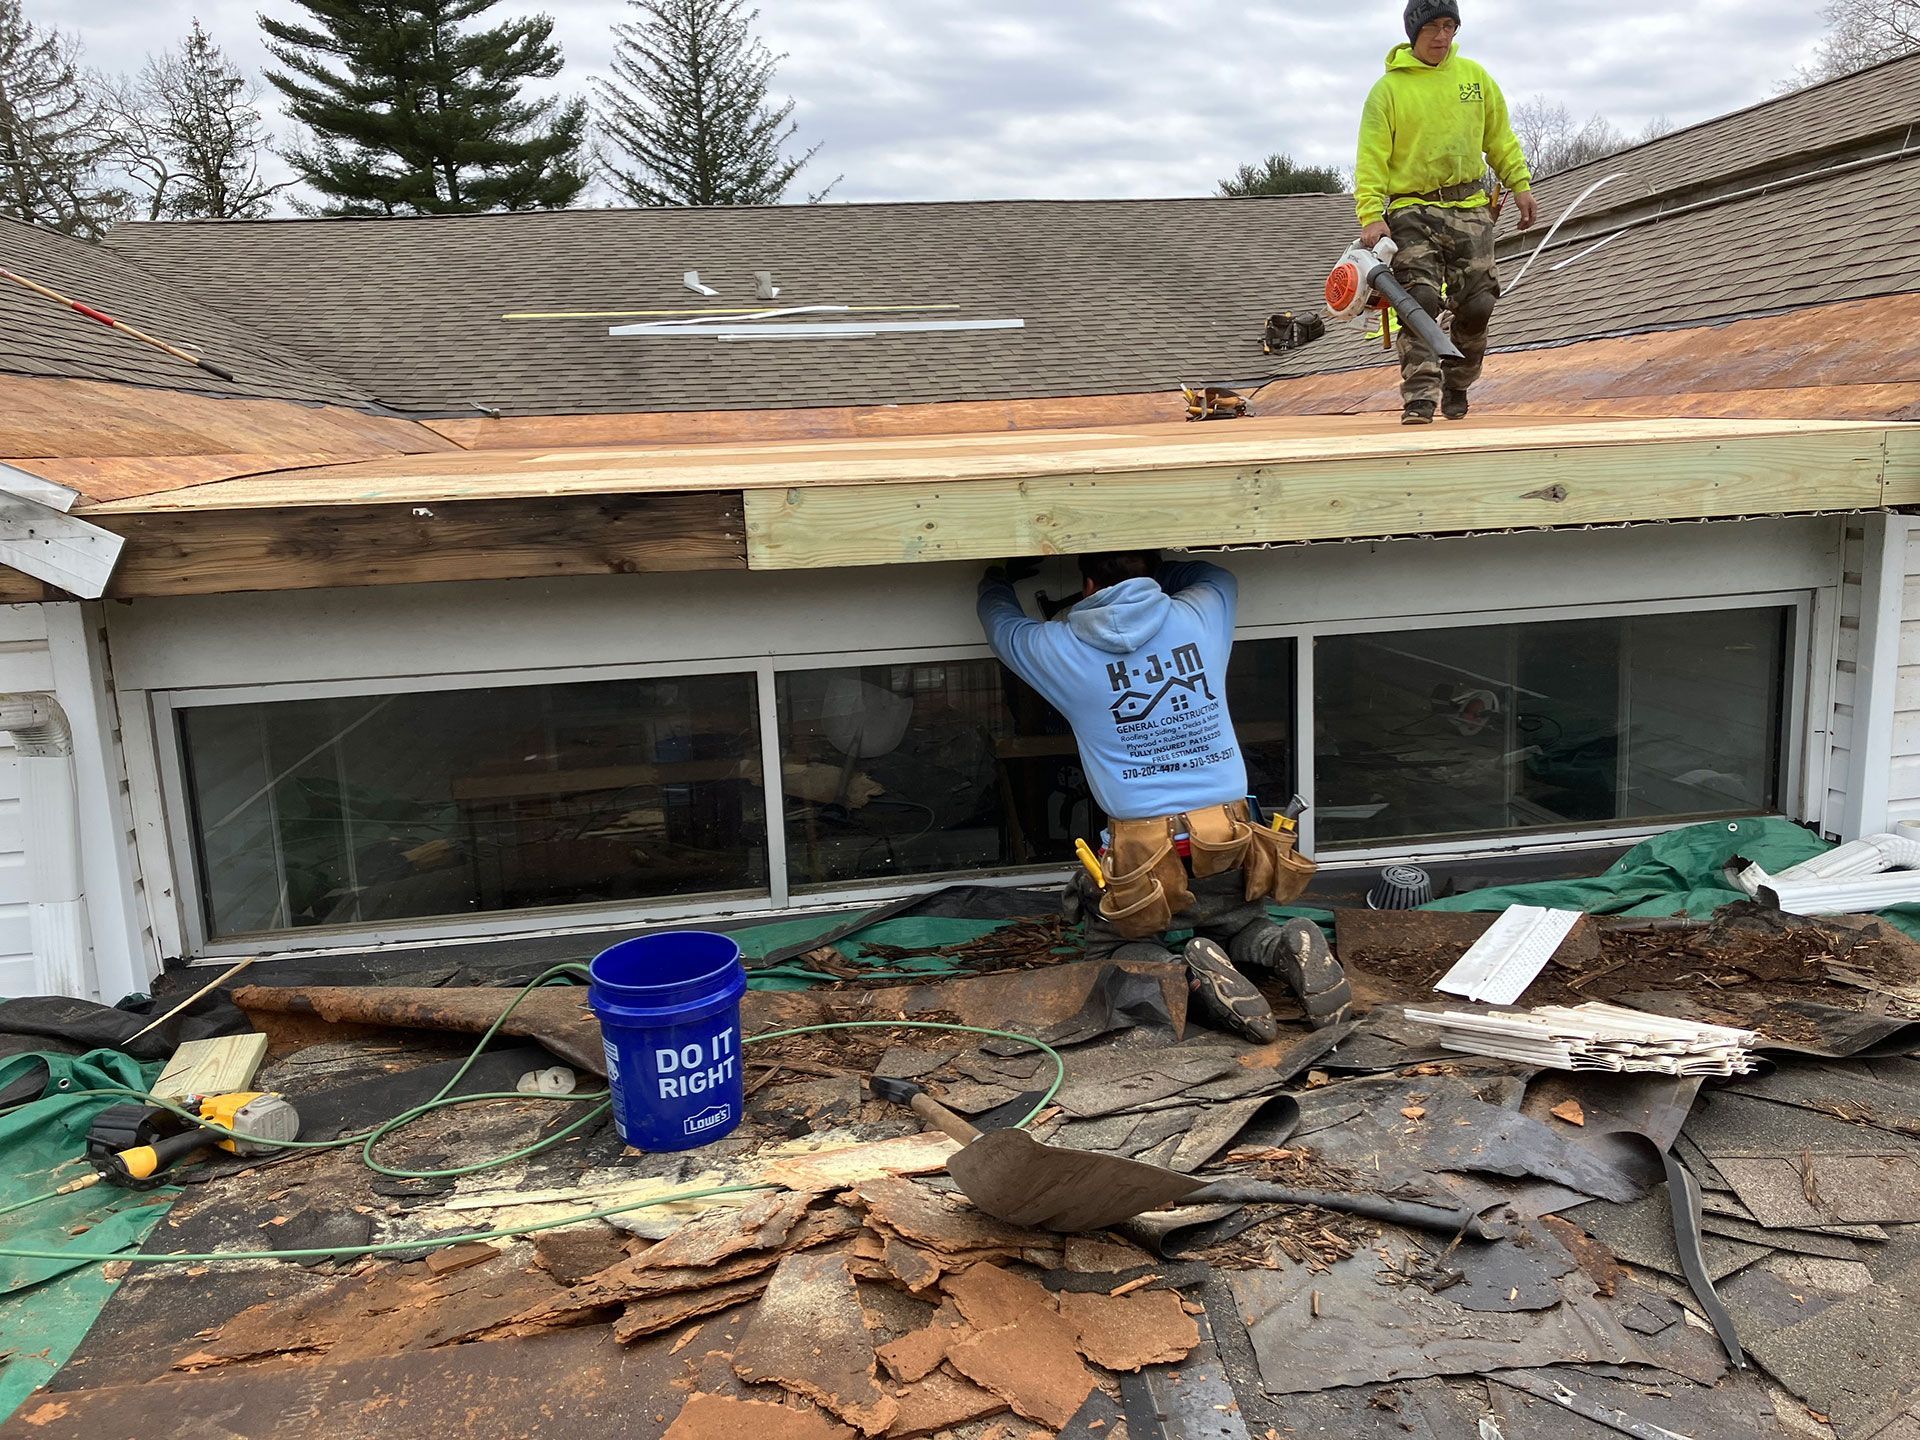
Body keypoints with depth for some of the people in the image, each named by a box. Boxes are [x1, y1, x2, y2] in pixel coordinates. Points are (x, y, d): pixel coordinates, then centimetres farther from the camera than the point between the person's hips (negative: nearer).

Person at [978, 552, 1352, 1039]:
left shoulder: (1061, 649, -3)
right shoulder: (1200, 615, 2)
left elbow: (1000, 621, 20)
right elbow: (1216, 575, 29)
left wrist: (995, 581, 42)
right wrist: (1148, 575, 37)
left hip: (1145, 858, -3)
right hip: (1234, 846, 4)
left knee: (1110, 952, 19)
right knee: (1234, 926, 30)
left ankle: (1190, 973, -11)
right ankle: (1285, 947, -3)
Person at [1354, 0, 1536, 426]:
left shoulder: (1474, 75, 12)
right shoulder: (1388, 88, -1)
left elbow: (1501, 139, 18)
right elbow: (1372, 157, -7)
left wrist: (1521, 185, 11)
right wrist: (1371, 215, -18)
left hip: (1470, 208, 4)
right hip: (1412, 210, -3)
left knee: (1476, 306, 1)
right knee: (1421, 301, -17)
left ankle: (1456, 388, 20)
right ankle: (1420, 399, -18)